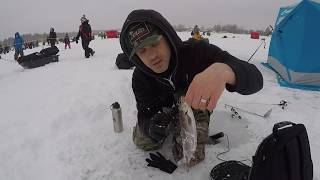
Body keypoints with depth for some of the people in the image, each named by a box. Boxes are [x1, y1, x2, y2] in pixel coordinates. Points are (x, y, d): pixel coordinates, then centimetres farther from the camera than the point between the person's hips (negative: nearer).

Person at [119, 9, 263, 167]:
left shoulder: (197, 51, -35)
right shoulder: (140, 77, -25)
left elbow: (255, 78, -43)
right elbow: (145, 117, -23)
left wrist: (223, 70, -67)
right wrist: (152, 128, -49)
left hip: (196, 108, -2)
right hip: (165, 111, 3)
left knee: (189, 158, -13)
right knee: (142, 142, -3)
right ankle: (173, 126, 22)